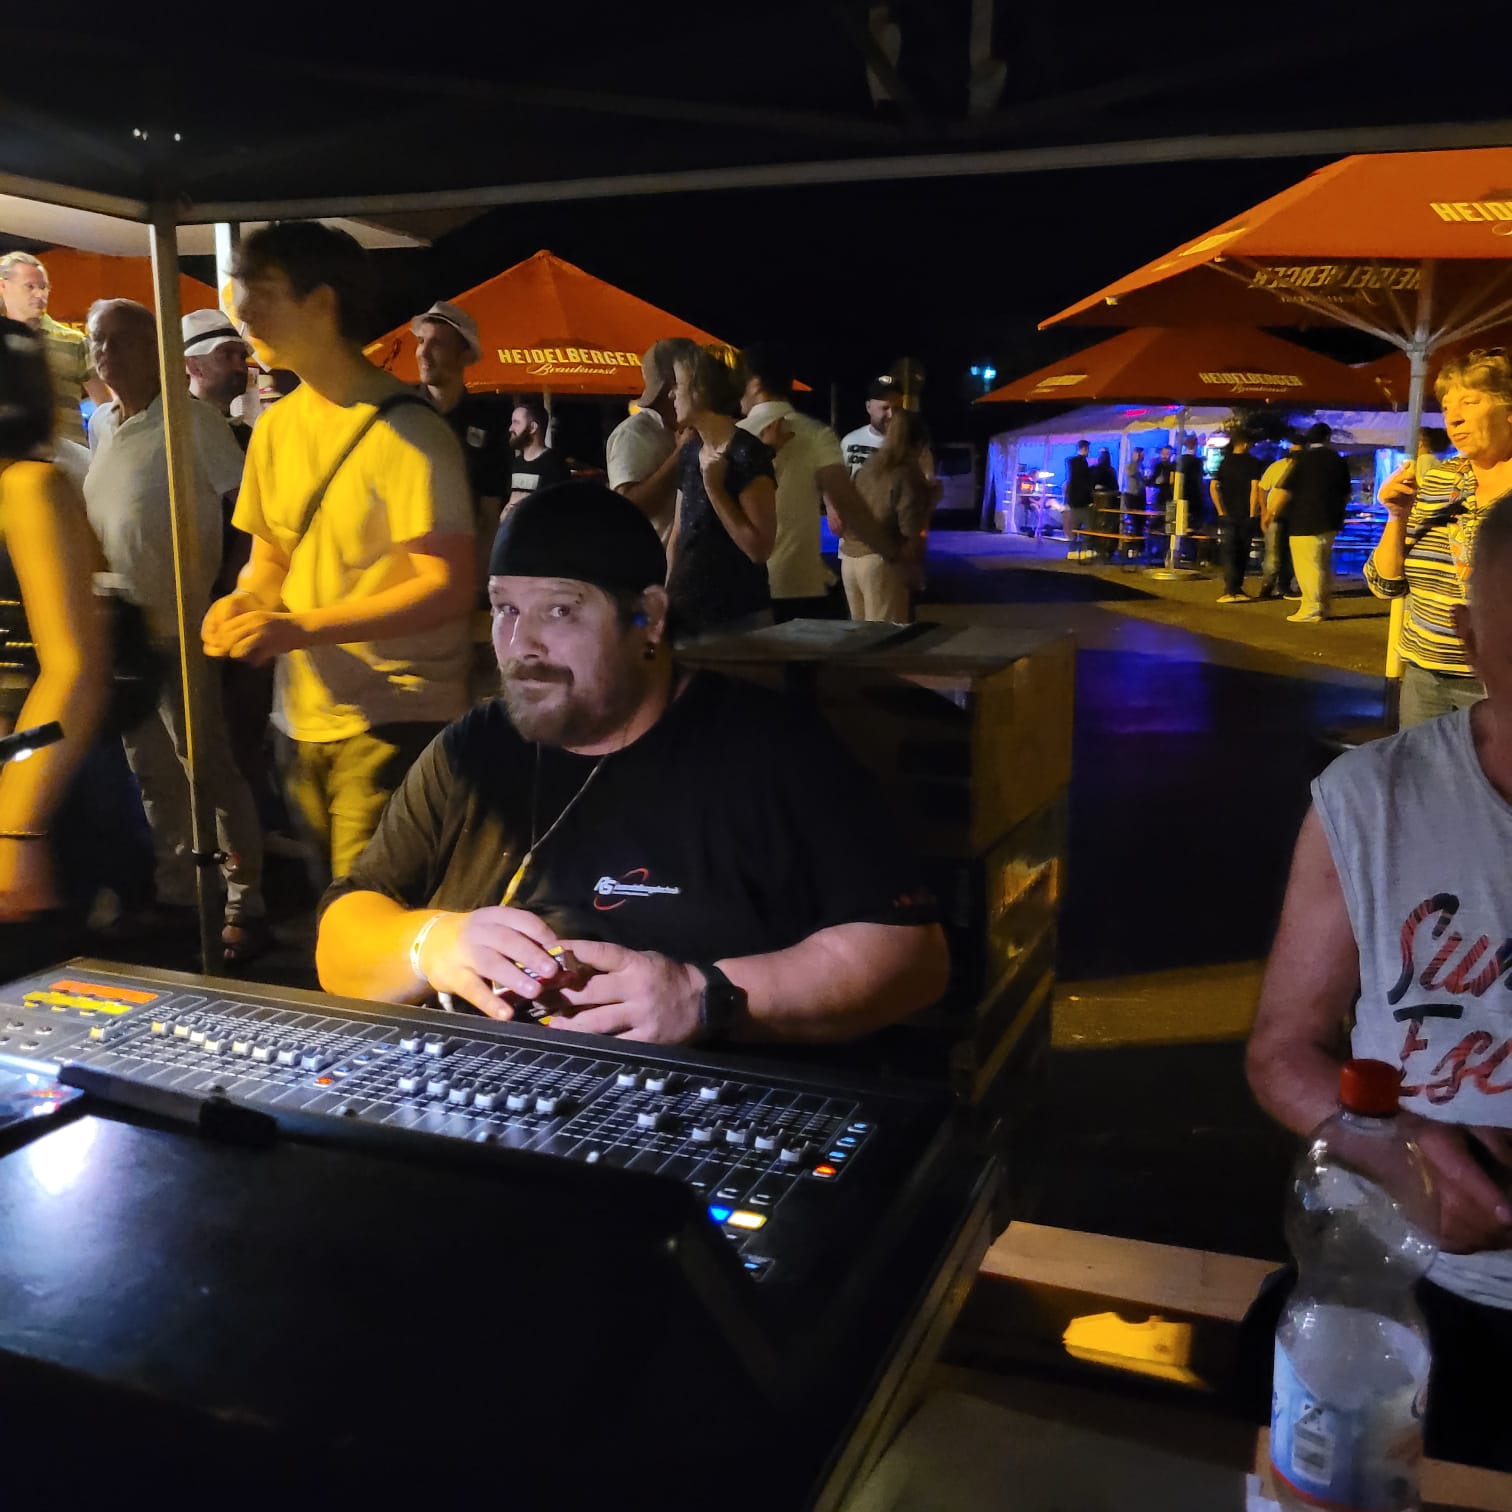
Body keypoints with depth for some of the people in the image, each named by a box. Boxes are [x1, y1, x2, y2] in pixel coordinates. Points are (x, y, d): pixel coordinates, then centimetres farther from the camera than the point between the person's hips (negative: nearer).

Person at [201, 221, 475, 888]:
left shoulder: (407, 431, -14)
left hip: (396, 720, -7)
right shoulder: (276, 426, 9)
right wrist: (245, 602, -6)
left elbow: (448, 588, -19)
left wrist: (299, 629, -23)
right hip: (303, 718, 7)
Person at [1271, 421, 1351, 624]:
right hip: (1330, 521, 7)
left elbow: (1284, 491, -14)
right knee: (1323, 564, 17)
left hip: (1306, 522, -7)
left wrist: (1270, 514, -4)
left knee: (1307, 565, -4)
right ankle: (1323, 606, 23)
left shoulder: (1303, 459, -9)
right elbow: (1346, 494, 17)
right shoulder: (1338, 461, 8)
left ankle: (1311, 610, -5)